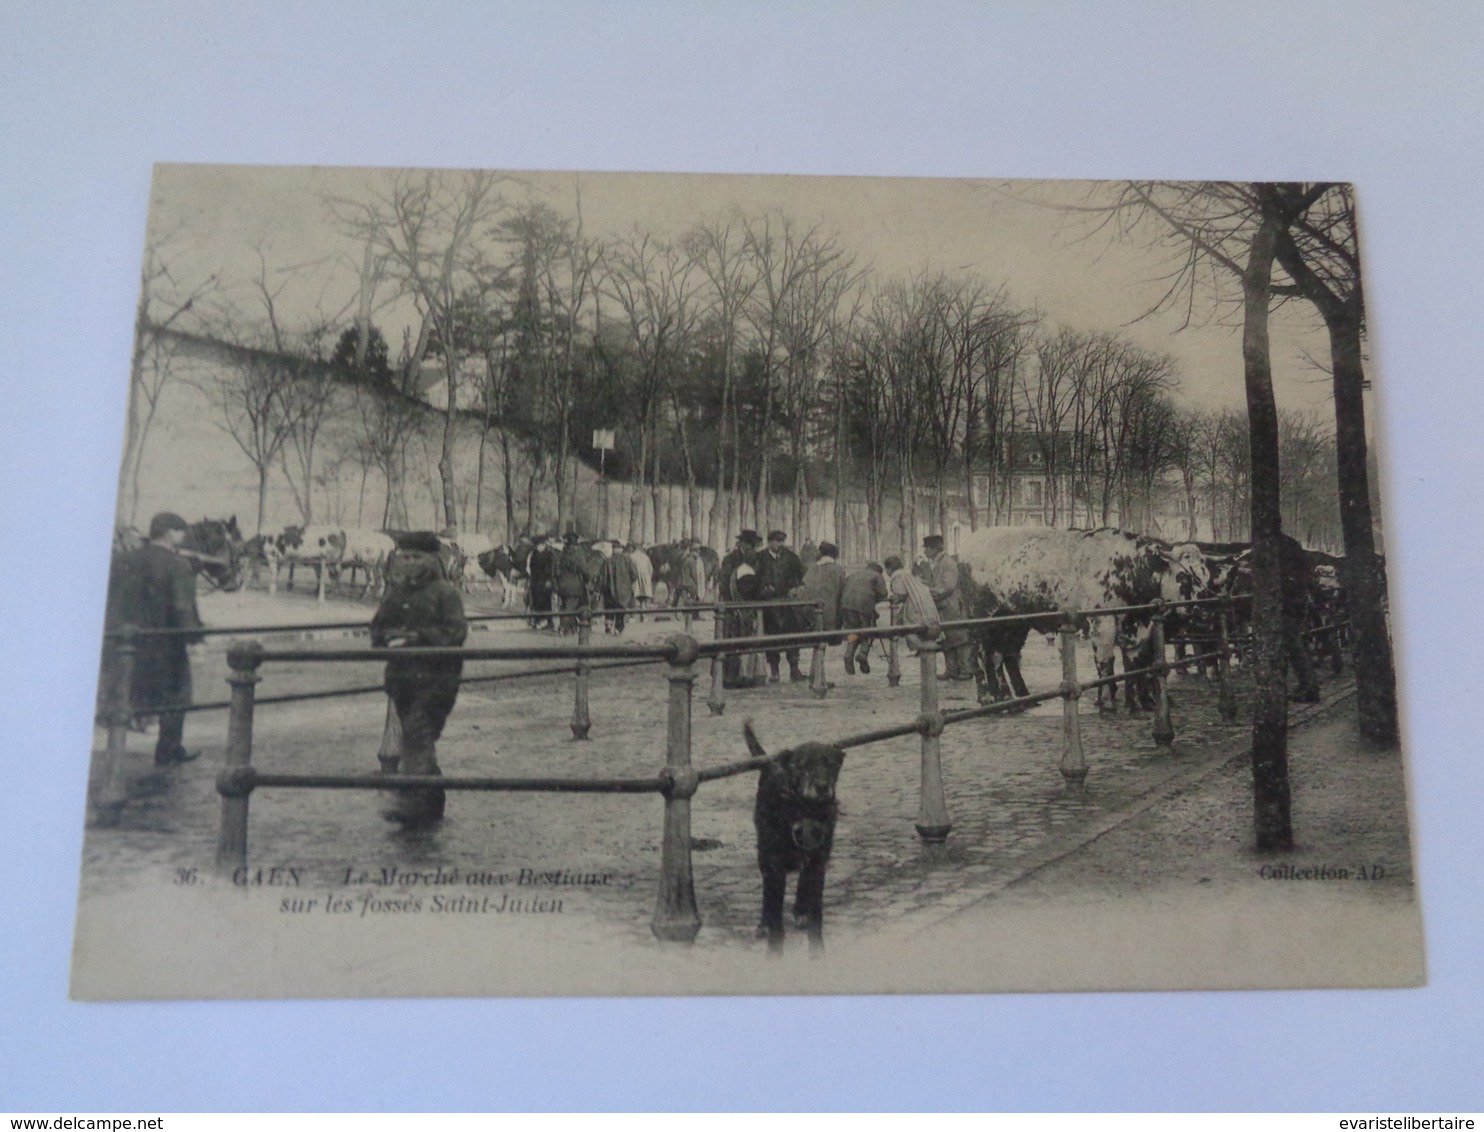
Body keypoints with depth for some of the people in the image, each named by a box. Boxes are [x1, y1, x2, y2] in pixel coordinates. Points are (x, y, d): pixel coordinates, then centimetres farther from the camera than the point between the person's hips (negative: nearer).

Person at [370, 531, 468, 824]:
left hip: (435, 677, -7)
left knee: (417, 734, -17)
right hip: (402, 676, 7)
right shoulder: (395, 593, 13)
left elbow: (455, 632, -14)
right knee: (417, 737, 12)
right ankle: (432, 802, 23)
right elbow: (378, 627, 17)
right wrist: (388, 637, -6)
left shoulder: (444, 592, -6)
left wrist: (418, 637, -21)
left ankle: (412, 798, -18)